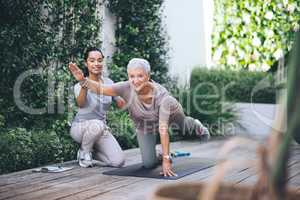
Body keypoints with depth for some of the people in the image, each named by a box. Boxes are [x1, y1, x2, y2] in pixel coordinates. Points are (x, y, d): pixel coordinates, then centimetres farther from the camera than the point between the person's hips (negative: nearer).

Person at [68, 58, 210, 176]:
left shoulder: (161, 95, -44)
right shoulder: (127, 88, -38)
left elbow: (163, 129, -45)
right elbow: (100, 89, -39)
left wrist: (166, 160, -45)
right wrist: (83, 80, -58)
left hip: (170, 113, -2)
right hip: (144, 126, 2)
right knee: (148, 163, -3)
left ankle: (195, 125, 69)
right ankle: (166, 155, 31)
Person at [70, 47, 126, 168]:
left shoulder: (108, 82, -1)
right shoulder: (80, 85, -16)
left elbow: (121, 104, 5)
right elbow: (80, 104, -38)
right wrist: (84, 86, -58)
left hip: (101, 129, 4)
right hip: (80, 127, -4)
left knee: (119, 161, -14)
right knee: (97, 124, -39)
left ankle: (91, 151, 15)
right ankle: (83, 152, -9)